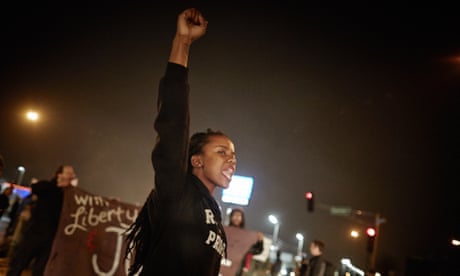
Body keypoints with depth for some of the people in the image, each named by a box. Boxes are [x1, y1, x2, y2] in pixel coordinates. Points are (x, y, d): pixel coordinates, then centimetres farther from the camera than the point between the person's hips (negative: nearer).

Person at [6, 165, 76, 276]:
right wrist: (57, 185, -18)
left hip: (50, 238, 2)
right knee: (17, 265, 5)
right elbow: (34, 188, -18)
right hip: (34, 232, -1)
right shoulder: (47, 186, 2)